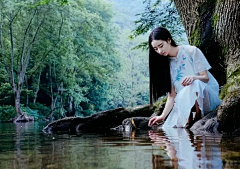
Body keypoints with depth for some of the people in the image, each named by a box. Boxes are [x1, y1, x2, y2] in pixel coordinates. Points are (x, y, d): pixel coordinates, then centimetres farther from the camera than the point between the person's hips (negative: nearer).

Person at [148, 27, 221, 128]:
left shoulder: (191, 51, -6)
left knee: (194, 84, -37)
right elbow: (172, 95, -1)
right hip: (185, 103, 3)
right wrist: (163, 116, -15)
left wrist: (193, 77, -29)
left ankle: (198, 119, -18)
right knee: (168, 128, -23)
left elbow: (206, 77, -7)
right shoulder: (166, 64, 6)